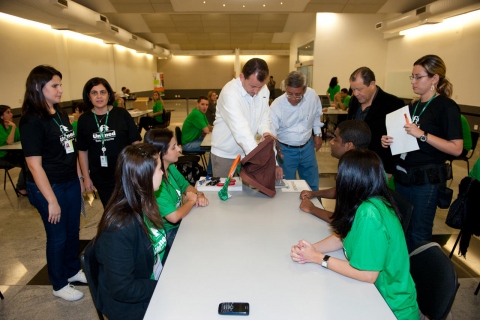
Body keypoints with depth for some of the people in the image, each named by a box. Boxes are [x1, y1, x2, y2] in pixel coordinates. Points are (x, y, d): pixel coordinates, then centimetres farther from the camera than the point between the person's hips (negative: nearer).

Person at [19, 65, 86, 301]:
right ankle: (59, 285, 30)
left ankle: (73, 270, 42)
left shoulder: (60, 114, 5)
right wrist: (51, 200, -18)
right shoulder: (31, 120, -18)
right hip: (49, 187, -7)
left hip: (70, 183, 7)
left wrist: (80, 177, 12)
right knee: (57, 236, 8)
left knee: (73, 230, 19)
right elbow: (34, 165, -19)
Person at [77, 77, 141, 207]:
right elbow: (83, 150, 4)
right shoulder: (84, 120, -2)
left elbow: (135, 142, -4)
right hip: (101, 177, 2)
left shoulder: (122, 114, -8)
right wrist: (86, 177, 4)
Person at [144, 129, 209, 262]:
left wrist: (199, 195, -7)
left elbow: (186, 186, 14)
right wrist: (191, 200, -14)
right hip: (168, 235, -7)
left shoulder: (171, 169, -2)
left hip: (180, 224, 8)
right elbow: (174, 217, -32)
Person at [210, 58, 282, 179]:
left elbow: (264, 118, 3)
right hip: (225, 154, -5)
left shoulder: (264, 90, -5)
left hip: (248, 152, 5)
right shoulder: (230, 92, -26)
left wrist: (266, 132, -22)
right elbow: (241, 129, -34)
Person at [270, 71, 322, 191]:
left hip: (307, 147, 4)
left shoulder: (312, 95, -13)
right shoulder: (276, 106, -23)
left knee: (312, 185, 18)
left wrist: (318, 134, 10)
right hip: (286, 150, -3)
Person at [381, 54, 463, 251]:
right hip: (403, 175, 7)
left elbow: (456, 149, -16)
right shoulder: (413, 106, 12)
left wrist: (422, 135, -24)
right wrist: (389, 141, 1)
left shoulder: (446, 107, -10)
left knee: (419, 234, 4)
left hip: (427, 179, -7)